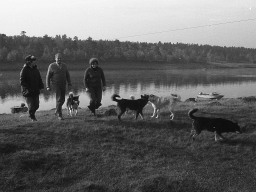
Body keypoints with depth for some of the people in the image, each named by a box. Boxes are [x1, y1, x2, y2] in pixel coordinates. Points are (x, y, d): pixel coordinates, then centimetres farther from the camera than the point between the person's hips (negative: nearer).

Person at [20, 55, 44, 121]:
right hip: (28, 91, -6)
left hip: (36, 91, 6)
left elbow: (39, 79, 17)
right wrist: (28, 88, -21)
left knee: (36, 105, 8)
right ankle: (32, 118, 16)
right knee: (31, 105, -2)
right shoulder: (24, 70, -10)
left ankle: (32, 113, 35)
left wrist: (41, 86, 2)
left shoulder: (35, 69, 9)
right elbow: (22, 81, -13)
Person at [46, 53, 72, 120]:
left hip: (63, 85, 5)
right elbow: (48, 77, -6)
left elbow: (67, 75, 8)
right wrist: (48, 86, -11)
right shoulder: (51, 66, -9)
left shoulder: (64, 65, 3)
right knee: (59, 99, -16)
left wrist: (69, 84, 1)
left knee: (62, 100, 11)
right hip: (55, 84, -5)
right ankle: (59, 115, -9)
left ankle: (57, 111, 35)